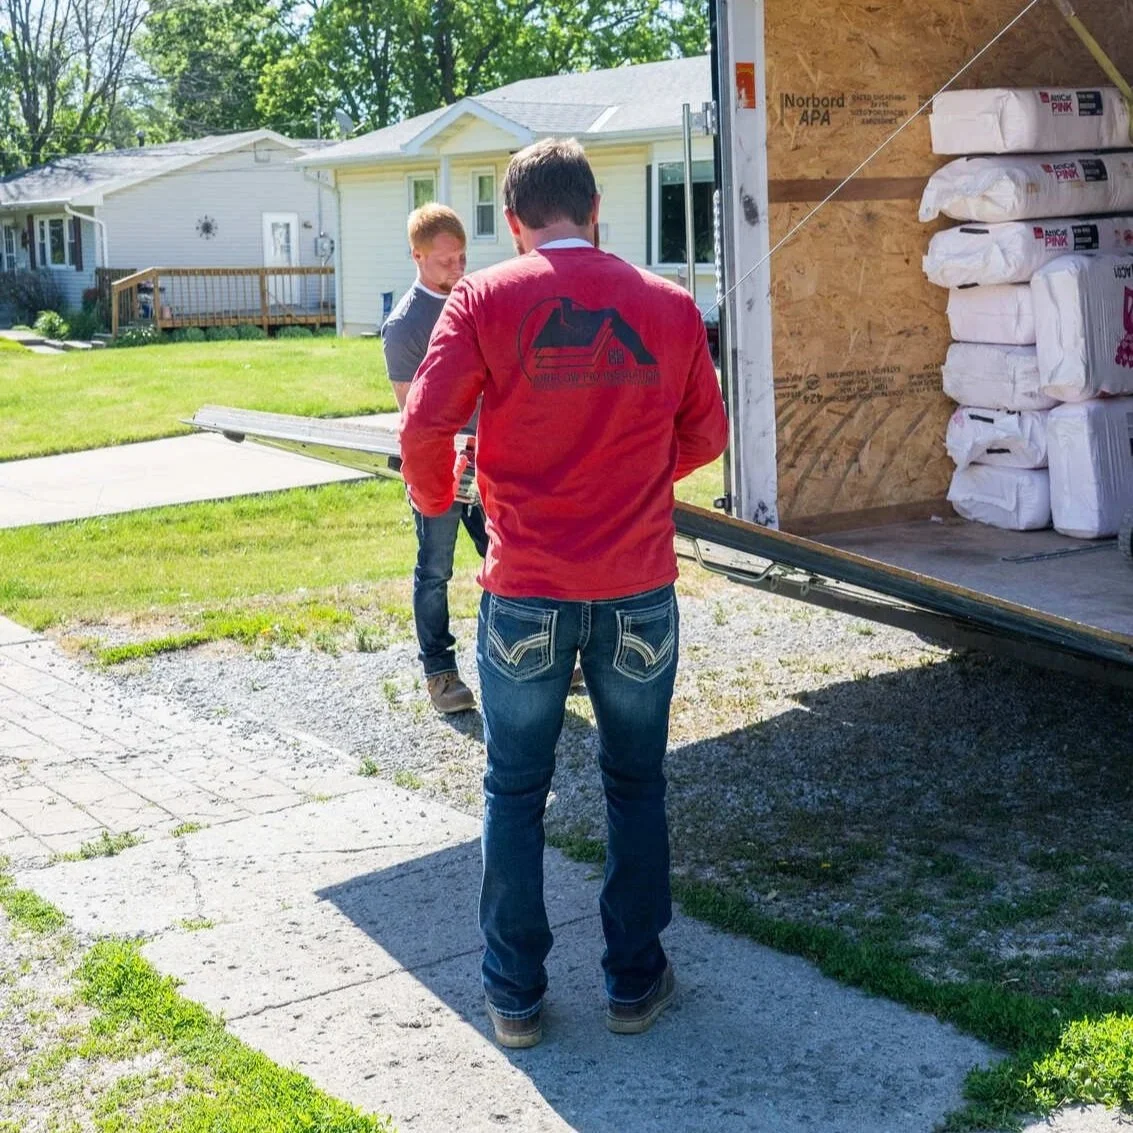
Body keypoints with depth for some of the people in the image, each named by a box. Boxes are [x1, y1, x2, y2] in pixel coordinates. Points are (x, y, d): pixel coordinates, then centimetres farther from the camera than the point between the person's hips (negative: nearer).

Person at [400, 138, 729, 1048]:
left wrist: (435, 499, 9)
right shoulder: (669, 306, 0)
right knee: (635, 786, 17)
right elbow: (706, 434, 8)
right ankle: (635, 982, 26)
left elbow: (424, 428, -11)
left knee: (516, 791, 13)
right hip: (638, 588, 1)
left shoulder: (485, 299, -6)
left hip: (526, 590, -1)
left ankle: (515, 996, 21)